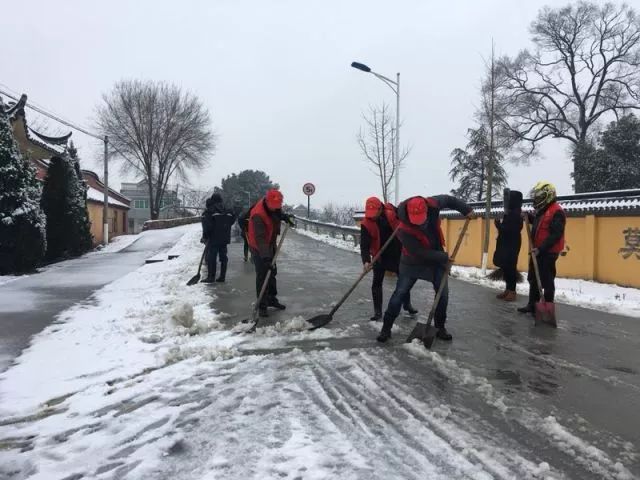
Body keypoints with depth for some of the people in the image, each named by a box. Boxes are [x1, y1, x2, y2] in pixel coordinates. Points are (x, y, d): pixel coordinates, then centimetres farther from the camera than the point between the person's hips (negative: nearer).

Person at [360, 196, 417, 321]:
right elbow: (364, 245, -24)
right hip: (380, 255, -2)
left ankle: (407, 304, 32)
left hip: (397, 252, 2)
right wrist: (366, 261, -36)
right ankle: (377, 311, 9)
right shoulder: (366, 224, -21)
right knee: (377, 283, -2)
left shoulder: (390, 210, -15)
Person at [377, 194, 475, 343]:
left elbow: (448, 199, 0)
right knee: (399, 294, -5)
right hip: (413, 262, -4)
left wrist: (466, 210, -3)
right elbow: (420, 253, -29)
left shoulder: (432, 204, -25)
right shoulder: (404, 229, -35)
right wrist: (444, 258, -22)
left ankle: (440, 328, 22)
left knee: (443, 293, 4)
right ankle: (386, 328, 6)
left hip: (437, 258, 4)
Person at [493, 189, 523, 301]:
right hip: (506, 244, 10)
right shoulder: (511, 213, 14)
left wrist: (498, 224, -10)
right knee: (505, 267, 13)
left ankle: (512, 291, 1)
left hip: (511, 245, -10)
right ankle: (508, 289, 20)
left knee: (510, 268, -6)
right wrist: (500, 225, 6)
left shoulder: (515, 214, -17)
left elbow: (509, 230, -22)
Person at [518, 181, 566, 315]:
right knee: (533, 279, 16)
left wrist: (540, 249, -26)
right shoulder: (542, 210, 13)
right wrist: (529, 217, 13)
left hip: (548, 253, -10)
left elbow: (555, 235, -23)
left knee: (547, 281, -1)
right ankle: (532, 305, 26)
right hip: (537, 251, 10)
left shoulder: (556, 212, -18)